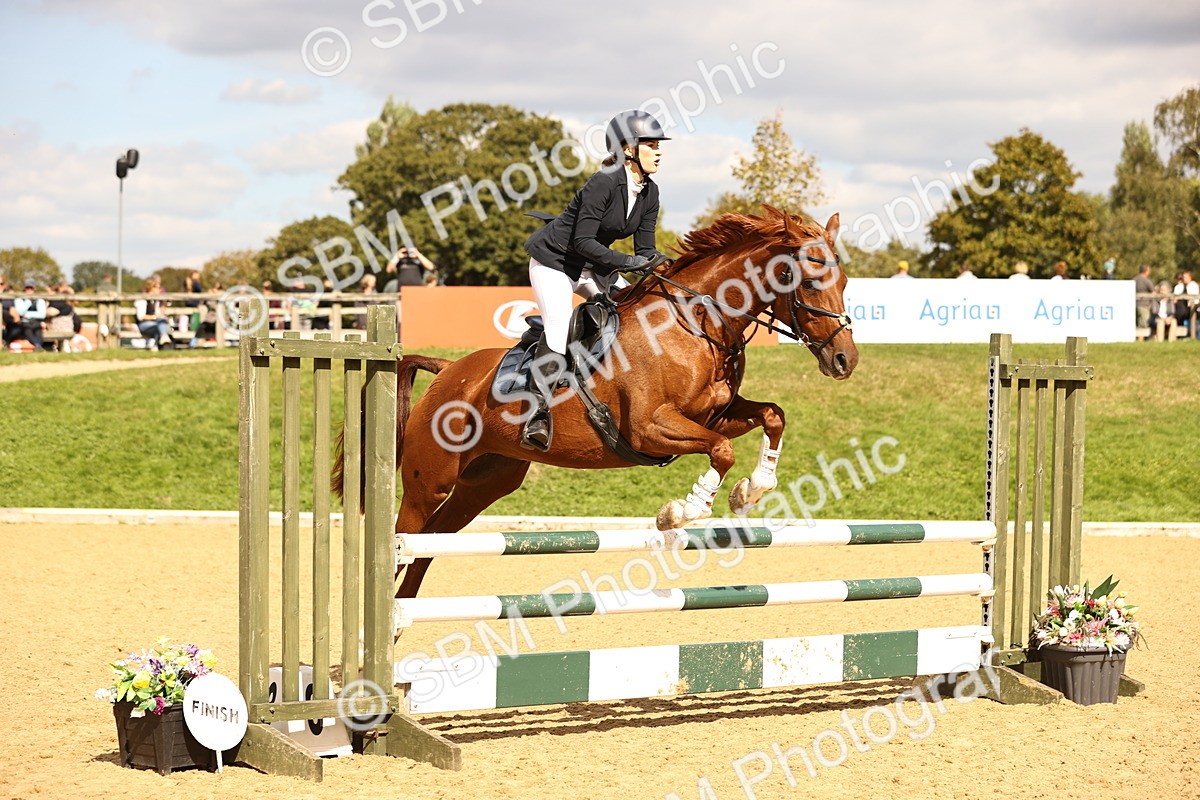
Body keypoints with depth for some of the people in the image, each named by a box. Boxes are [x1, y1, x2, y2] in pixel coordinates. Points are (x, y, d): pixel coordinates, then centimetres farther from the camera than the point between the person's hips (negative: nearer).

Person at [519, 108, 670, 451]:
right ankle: (539, 413, -25)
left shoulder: (649, 192, -1)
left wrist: (663, 266, -20)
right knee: (558, 329, -26)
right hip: (554, 260, -8)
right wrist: (627, 262, -32)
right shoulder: (603, 184, -25)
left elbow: (645, 248, 0)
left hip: (592, 267, 8)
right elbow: (583, 241, -27)